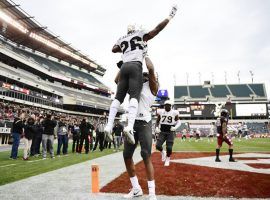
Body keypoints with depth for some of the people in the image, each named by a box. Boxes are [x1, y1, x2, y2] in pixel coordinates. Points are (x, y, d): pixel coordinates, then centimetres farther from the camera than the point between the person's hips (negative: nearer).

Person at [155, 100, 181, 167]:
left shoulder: (174, 113, -6)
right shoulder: (160, 112, 0)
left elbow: (179, 122, 2)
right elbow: (157, 121, 10)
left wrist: (175, 127, -17)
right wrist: (156, 127, -7)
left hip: (170, 132, -2)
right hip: (162, 132, 2)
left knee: (169, 147, -4)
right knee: (158, 145, -12)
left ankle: (167, 159, 26)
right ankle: (163, 152, 23)